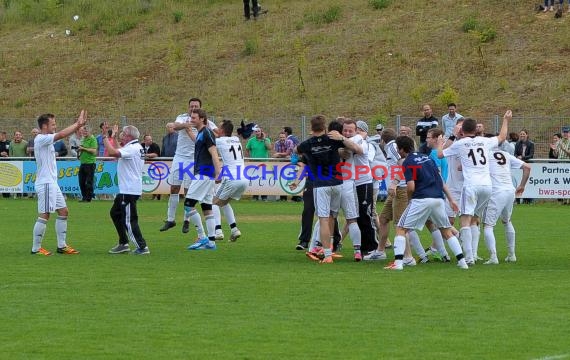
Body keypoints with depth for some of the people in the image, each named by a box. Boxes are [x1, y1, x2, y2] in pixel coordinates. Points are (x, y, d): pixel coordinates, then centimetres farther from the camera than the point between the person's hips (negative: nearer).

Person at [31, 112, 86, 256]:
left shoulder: (48, 139, 13)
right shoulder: (40, 139, -15)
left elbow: (62, 135, 11)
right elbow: (61, 135, -25)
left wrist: (78, 124, -3)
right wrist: (77, 124, -18)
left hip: (52, 183, 10)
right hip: (45, 183, -10)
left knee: (63, 211, 12)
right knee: (44, 215, -7)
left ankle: (62, 246, 16)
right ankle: (36, 248, -2)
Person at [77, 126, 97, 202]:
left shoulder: (92, 139, -8)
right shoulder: (83, 139, 18)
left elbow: (94, 150, -18)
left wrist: (83, 148, -16)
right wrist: (80, 150, 8)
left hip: (90, 163, -9)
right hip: (83, 162, 9)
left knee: (89, 182, -5)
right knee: (81, 181, 10)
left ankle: (89, 198, 1)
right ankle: (84, 197, 19)